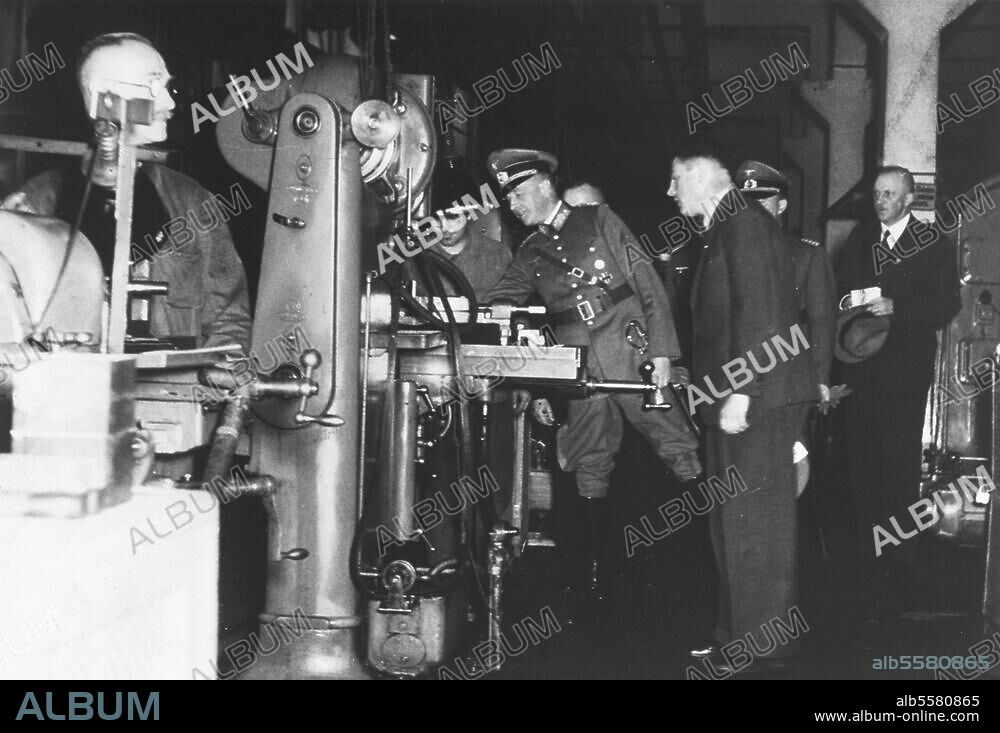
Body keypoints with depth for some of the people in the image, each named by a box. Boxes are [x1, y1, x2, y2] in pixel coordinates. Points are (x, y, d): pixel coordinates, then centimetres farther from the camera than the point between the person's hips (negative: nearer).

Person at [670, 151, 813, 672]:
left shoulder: (745, 222, -12)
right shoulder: (725, 228, 18)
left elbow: (758, 311, -20)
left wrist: (740, 392, -22)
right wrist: (707, 384, 15)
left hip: (754, 395, -10)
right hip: (733, 393, 10)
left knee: (752, 520, -5)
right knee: (732, 522, 13)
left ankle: (762, 640, 2)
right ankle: (739, 632, 20)